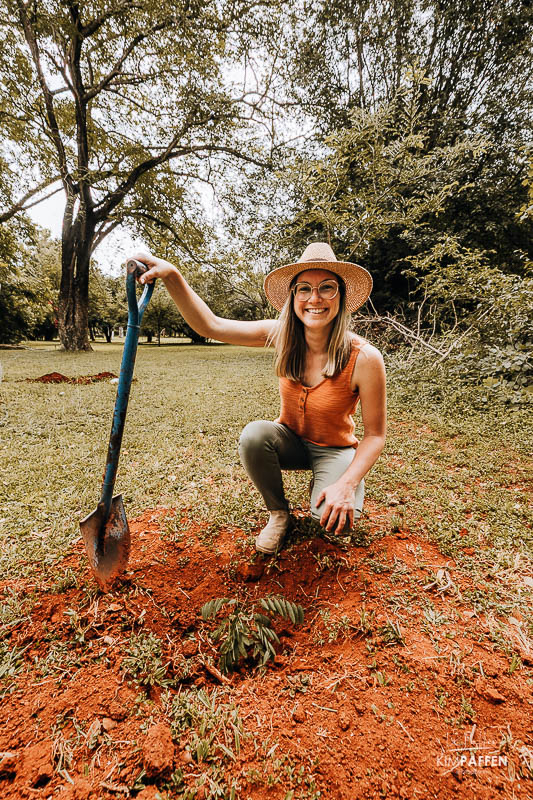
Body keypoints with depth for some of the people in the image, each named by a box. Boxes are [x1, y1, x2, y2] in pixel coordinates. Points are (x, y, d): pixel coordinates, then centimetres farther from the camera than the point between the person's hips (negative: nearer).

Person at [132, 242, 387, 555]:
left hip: (336, 449, -2)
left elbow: (375, 436, -16)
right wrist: (172, 276, -34)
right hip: (291, 440, 3)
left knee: (335, 519, -30)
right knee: (254, 434, -31)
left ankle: (325, 482, 10)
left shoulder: (364, 358, -25)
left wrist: (346, 484, -29)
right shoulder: (282, 335, -16)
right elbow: (211, 325, -20)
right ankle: (278, 513, -2)